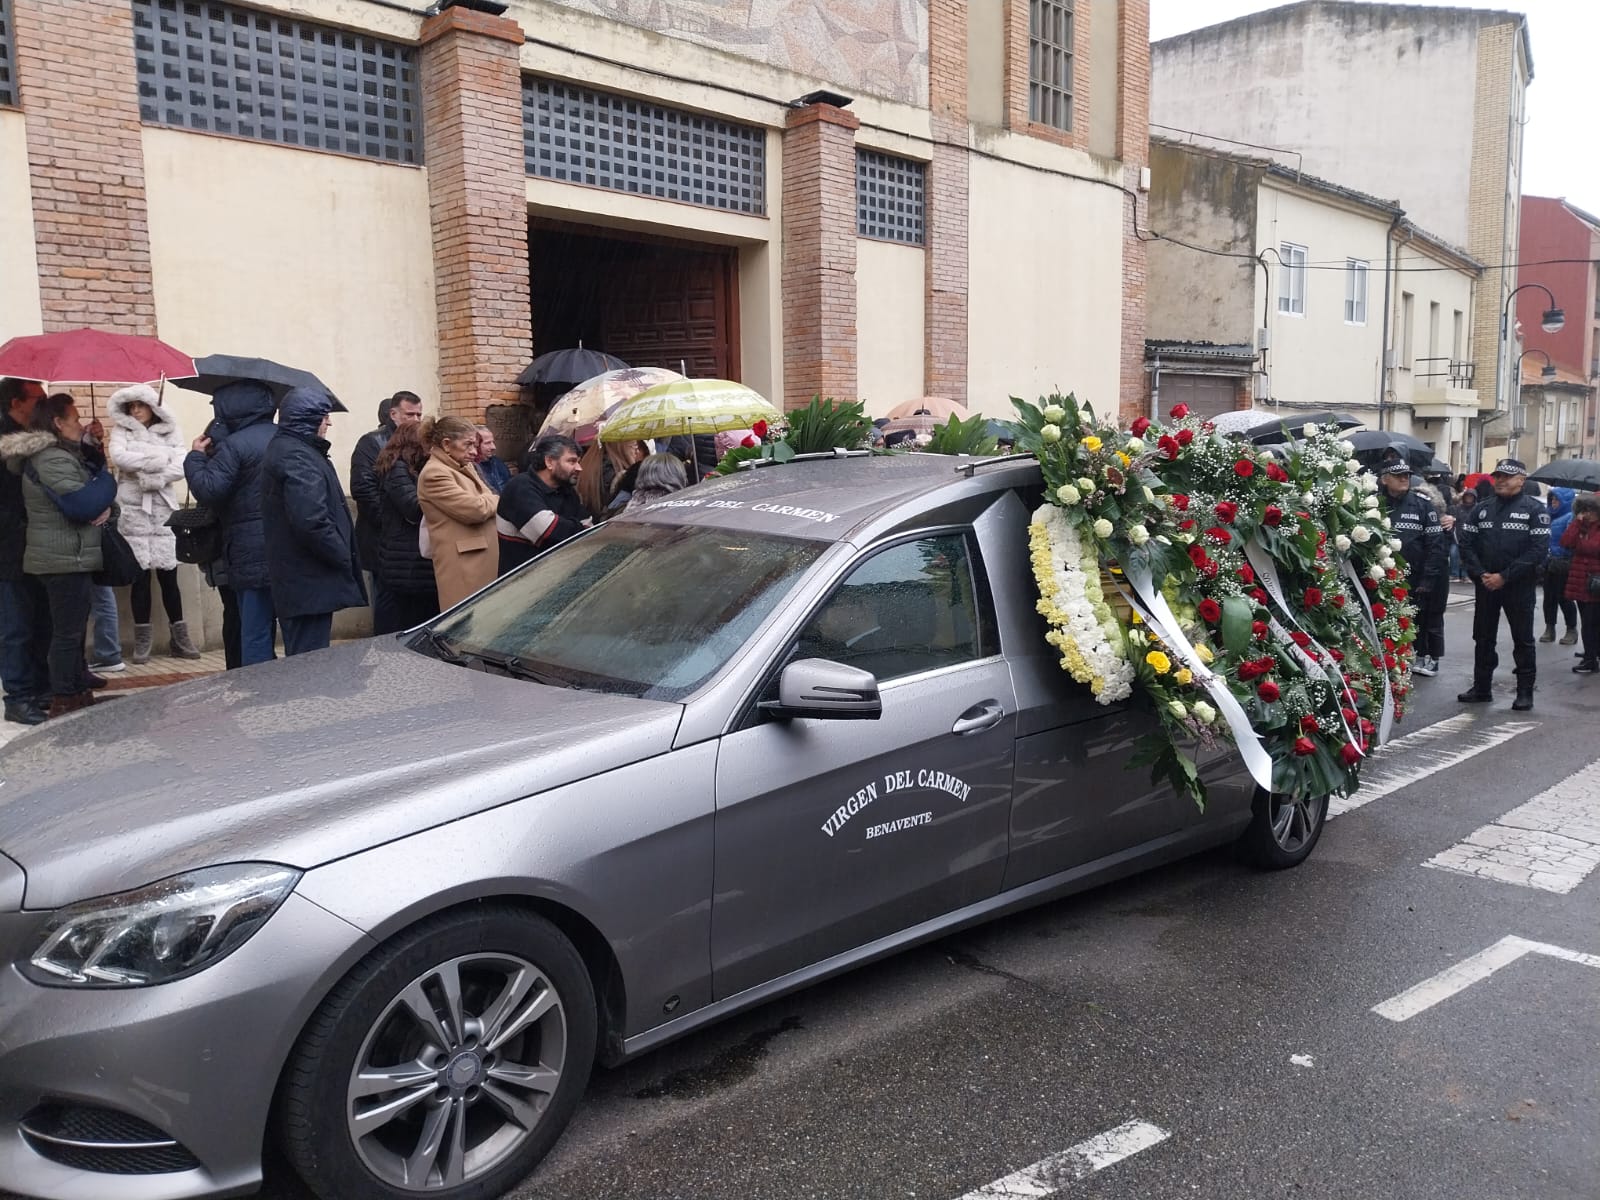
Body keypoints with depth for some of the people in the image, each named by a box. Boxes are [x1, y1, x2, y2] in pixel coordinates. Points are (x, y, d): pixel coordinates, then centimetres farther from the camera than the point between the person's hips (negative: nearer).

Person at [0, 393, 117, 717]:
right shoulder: (52, 460, -16)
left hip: (71, 557, 11)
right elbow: (82, 505, -25)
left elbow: (97, 502, 16)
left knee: (74, 629, 15)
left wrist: (108, 507, -7)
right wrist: (107, 480, -10)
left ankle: (80, 694, 24)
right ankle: (63, 703, 1)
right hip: (64, 559, -11)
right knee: (67, 632, -5)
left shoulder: (66, 455, 16)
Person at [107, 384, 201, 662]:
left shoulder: (170, 432, 7)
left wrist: (151, 478, -15)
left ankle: (179, 639, 9)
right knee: (140, 576, 0)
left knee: (168, 576, 3)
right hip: (132, 511, -1)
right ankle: (142, 640, 6)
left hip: (164, 510, 1)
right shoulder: (121, 430, 7)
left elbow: (181, 467, -6)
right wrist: (158, 458, -12)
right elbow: (118, 457, -12)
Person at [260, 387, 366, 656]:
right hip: (309, 583, -11)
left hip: (297, 580, 11)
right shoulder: (297, 457, -16)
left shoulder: (283, 447, 18)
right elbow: (312, 520, -27)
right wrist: (344, 557, -14)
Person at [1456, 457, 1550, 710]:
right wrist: (1481, 574, -9)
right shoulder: (1482, 508, 8)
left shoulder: (1534, 510, -4)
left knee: (1523, 640, 3)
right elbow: (1466, 543, 5)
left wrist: (1505, 576, -16)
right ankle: (1481, 687, 19)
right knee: (1483, 638, 10)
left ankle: (1525, 691, 11)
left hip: (1519, 587, -4)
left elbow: (1539, 549, -12)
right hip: (1485, 584, 4)